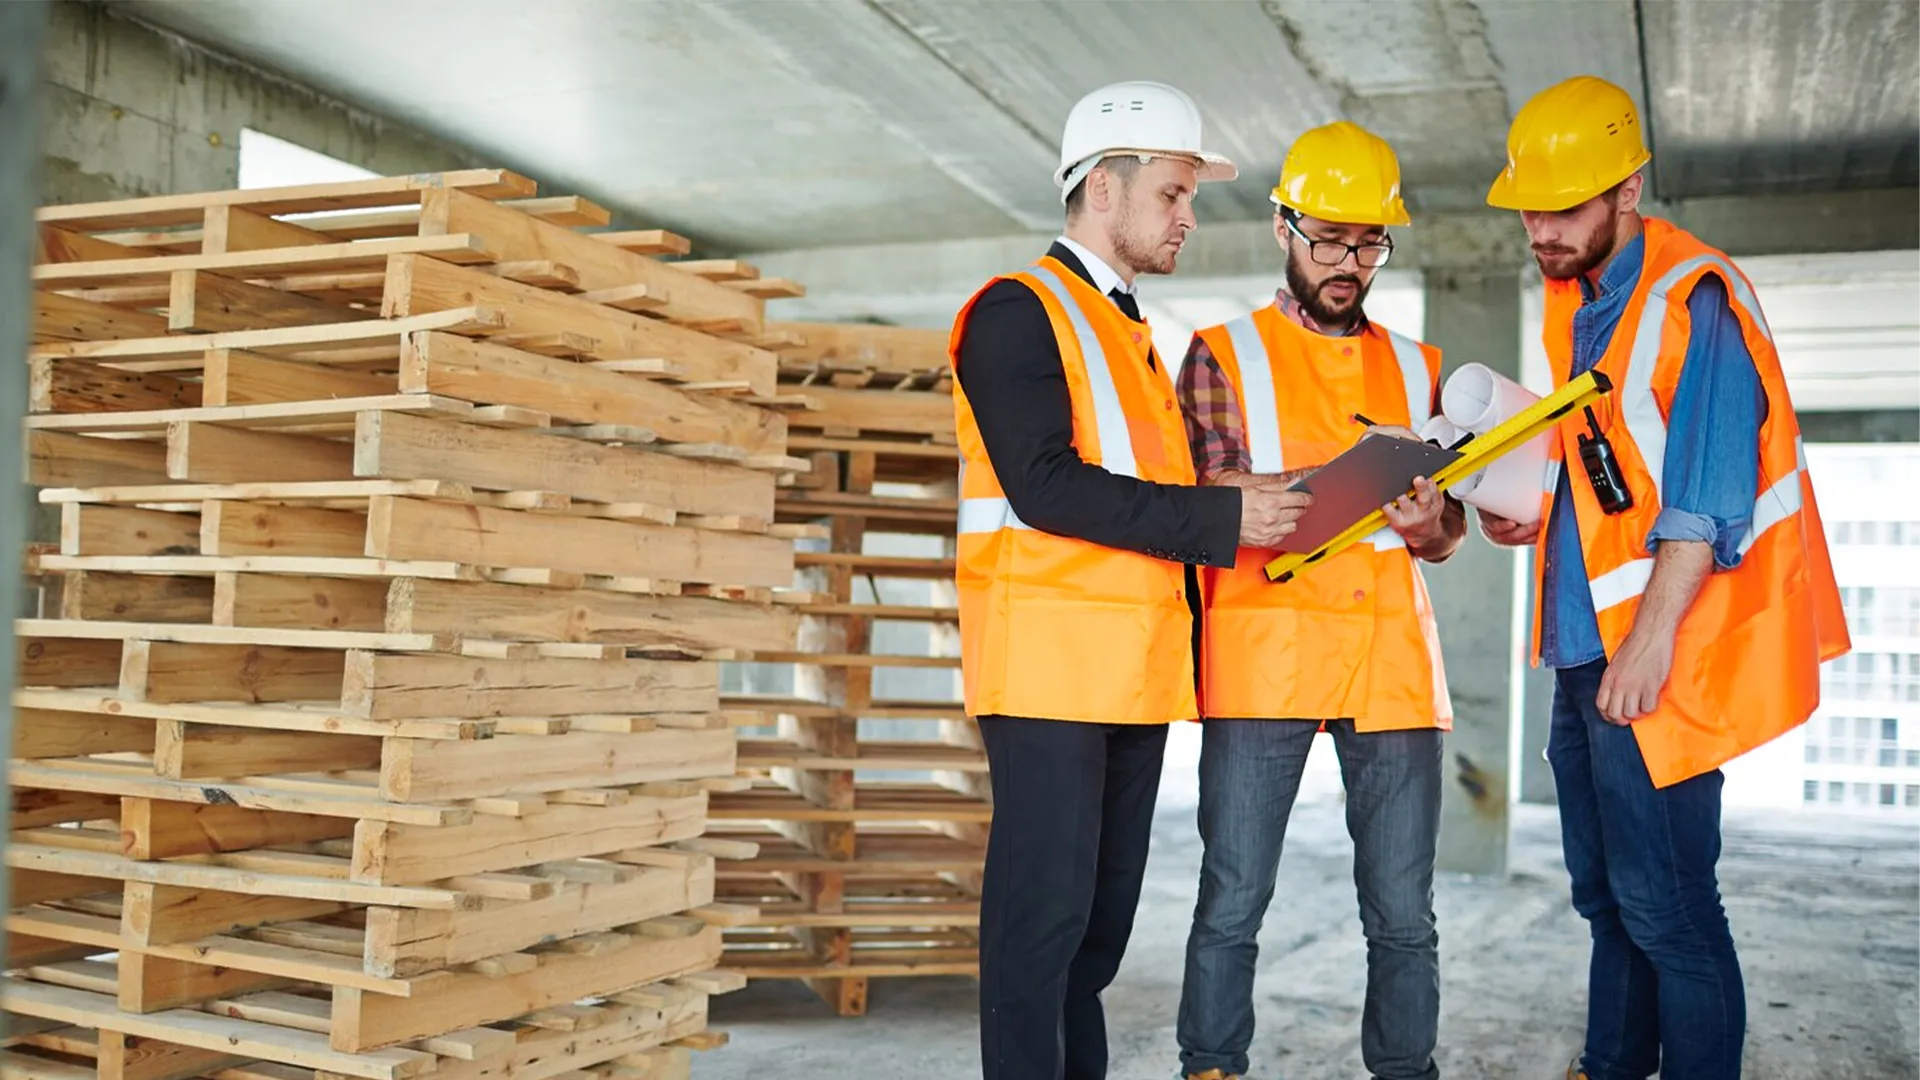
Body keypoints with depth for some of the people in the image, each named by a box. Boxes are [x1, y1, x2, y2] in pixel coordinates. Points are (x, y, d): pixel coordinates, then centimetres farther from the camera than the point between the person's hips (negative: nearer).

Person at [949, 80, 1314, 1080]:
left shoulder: (1132, 333, 22)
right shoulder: (1020, 310, -5)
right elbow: (1044, 485, -18)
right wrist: (1222, 516, -16)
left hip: (1135, 666, 8)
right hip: (1050, 660, -8)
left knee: (1105, 912, 10)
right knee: (1045, 908, -6)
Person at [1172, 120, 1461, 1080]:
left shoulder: (1417, 369, 19)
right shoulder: (1223, 355, 8)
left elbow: (1444, 537, 18)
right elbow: (1211, 496, -6)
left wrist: (1429, 522, -7)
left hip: (1392, 658, 3)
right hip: (1263, 656, -3)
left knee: (1403, 914, 5)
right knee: (1232, 902, -2)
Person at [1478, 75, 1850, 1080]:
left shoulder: (1696, 298, -12)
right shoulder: (1576, 302, 15)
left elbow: (1704, 495, -19)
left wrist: (1651, 639, -23)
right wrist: (1531, 517, 7)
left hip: (1657, 656, -9)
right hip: (1584, 650, 9)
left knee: (1665, 904, -5)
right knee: (1604, 890, 16)